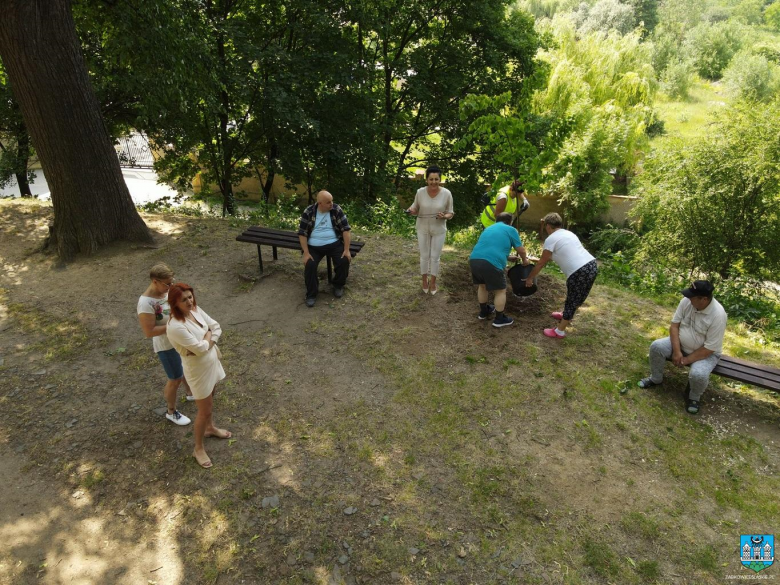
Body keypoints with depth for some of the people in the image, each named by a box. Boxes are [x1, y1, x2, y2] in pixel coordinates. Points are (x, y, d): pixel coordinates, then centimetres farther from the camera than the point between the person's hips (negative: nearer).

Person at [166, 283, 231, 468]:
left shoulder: (195, 310, -8)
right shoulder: (176, 327, -33)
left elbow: (217, 327, -2)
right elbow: (200, 348, -29)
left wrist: (208, 343, -18)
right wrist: (208, 335, -11)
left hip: (211, 362, 8)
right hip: (198, 370, -8)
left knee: (210, 400, 29)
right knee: (205, 410, 7)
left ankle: (210, 428, 54)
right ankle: (198, 449, 28)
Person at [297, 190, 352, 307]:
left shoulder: (336, 210, -4)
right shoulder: (308, 212, -5)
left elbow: (345, 229, -6)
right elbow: (302, 233, -5)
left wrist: (347, 250, -15)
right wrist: (306, 253, -16)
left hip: (334, 244, 1)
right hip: (314, 247, 0)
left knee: (344, 260, -23)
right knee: (309, 265, -25)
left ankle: (338, 285, 4)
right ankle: (311, 294, -6)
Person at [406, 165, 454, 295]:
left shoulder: (447, 193, -17)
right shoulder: (420, 192, -15)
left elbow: (450, 213, -7)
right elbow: (415, 209, 0)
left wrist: (444, 216, -30)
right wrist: (411, 210, -24)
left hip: (439, 230, -1)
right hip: (423, 229, 1)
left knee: (435, 257, 9)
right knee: (424, 256, 13)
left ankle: (433, 282, 31)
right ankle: (425, 280, 35)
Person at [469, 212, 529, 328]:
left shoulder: (488, 228, 31)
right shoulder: (511, 230, 12)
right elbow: (521, 250, 16)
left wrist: (508, 257, 52)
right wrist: (524, 260, 37)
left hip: (474, 260, 7)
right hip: (491, 263, -6)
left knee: (483, 285, 29)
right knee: (500, 291, 12)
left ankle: (483, 311, 44)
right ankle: (499, 319, 22)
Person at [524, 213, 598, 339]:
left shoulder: (551, 239, -2)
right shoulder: (568, 233, 22)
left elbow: (541, 263, 4)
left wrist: (530, 278, 16)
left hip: (580, 272, -8)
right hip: (592, 265, 8)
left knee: (572, 301, 4)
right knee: (575, 298, 28)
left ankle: (559, 332, 18)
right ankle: (566, 316, 50)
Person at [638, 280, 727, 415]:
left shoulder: (718, 315, -31)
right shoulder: (687, 301, -16)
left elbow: (709, 348, -27)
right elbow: (674, 325, -9)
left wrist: (686, 360, -21)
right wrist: (677, 351, -19)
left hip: (706, 353, -5)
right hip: (681, 344, 5)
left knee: (698, 374, -32)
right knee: (656, 346, -17)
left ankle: (694, 397, 3)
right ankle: (656, 379, 8)